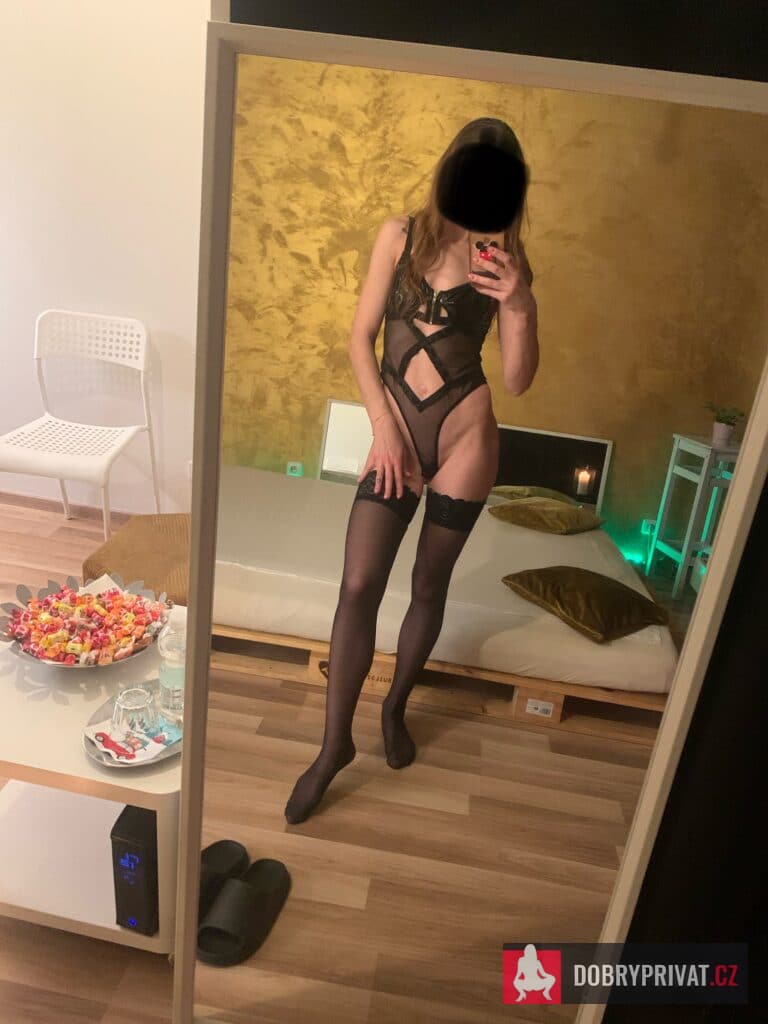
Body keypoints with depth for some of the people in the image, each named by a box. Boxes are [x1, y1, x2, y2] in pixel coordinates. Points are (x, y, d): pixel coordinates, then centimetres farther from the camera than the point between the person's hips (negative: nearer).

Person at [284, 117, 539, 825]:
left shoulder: (504, 260, 1)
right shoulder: (402, 235, 3)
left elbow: (518, 380, -2)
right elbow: (361, 337, 2)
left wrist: (521, 308, -19)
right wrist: (384, 424, -6)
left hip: (465, 433, 0)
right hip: (396, 428, 1)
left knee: (429, 587, 11)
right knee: (359, 585, -6)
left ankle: (396, 706, 36)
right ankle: (336, 743, 11)